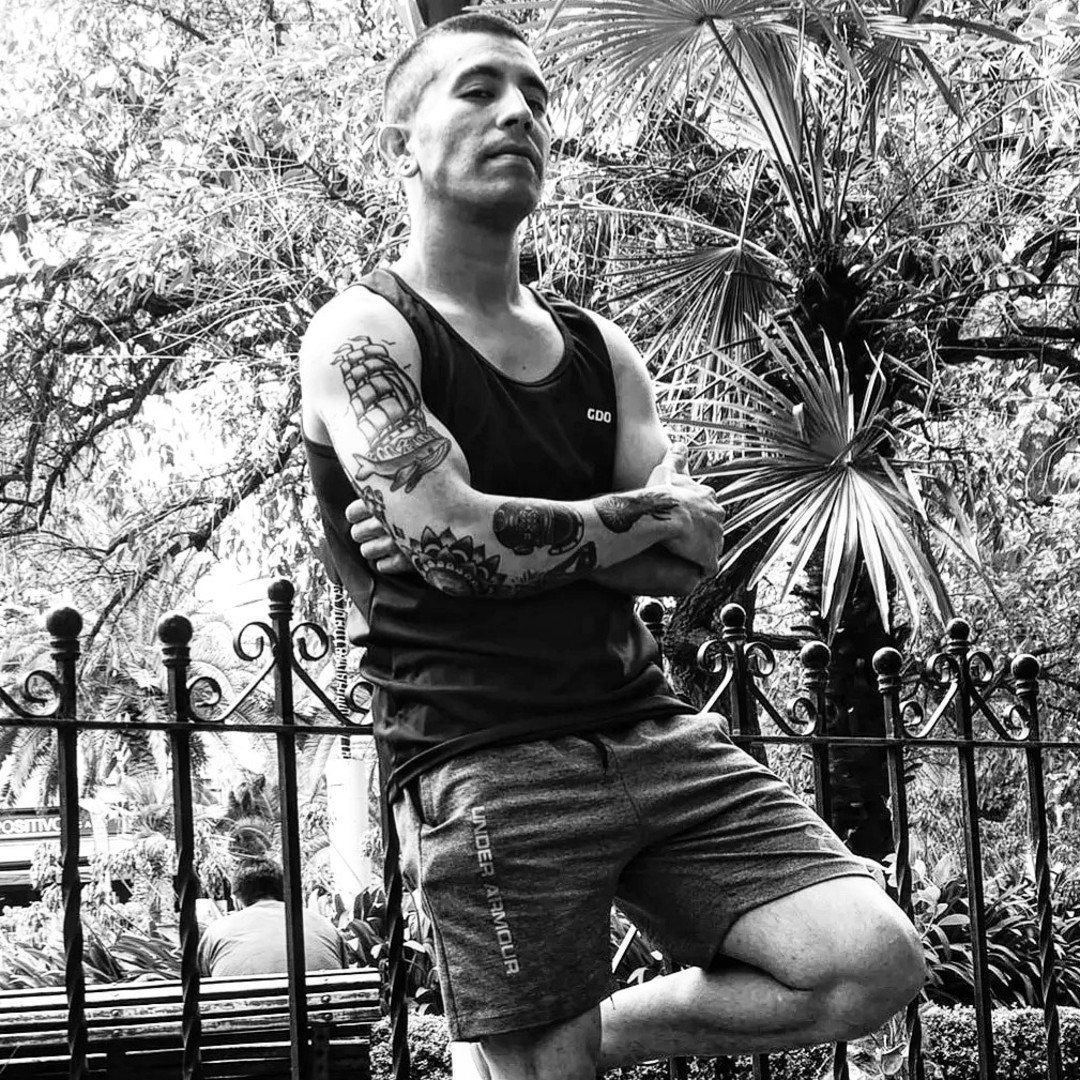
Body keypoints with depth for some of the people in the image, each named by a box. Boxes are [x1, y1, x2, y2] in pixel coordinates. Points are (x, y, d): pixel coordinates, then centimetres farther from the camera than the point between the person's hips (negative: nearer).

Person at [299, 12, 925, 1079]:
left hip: (650, 732, 6)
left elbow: (695, 552, 3)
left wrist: (500, 537, -10)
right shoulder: (362, 331, -3)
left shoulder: (598, 347, 16)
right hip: (486, 761, -5)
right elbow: (453, 539, -18)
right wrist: (637, 522, -3)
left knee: (874, 962, -6)